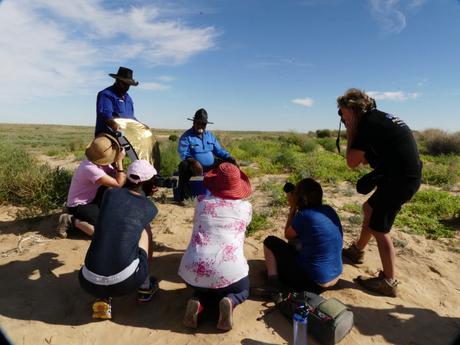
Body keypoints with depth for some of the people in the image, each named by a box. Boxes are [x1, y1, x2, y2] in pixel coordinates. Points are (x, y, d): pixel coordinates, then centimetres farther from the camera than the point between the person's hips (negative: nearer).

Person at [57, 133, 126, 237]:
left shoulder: (102, 163, -5)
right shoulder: (90, 168, -31)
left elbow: (122, 178, -3)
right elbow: (119, 184, -27)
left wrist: (118, 162, -17)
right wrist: (119, 161, -24)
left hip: (90, 200, 9)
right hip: (78, 206, -9)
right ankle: (71, 221, -5)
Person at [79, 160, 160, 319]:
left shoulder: (110, 193, 9)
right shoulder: (150, 208, 7)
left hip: (90, 284, 3)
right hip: (126, 282, -3)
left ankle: (102, 299, 17)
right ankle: (145, 288, 28)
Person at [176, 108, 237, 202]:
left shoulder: (210, 135, 16)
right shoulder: (186, 136, -2)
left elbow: (219, 150, 14)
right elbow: (183, 154, -15)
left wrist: (229, 158, -5)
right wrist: (193, 161, -35)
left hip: (211, 166, 5)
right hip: (195, 167, -5)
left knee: (228, 164, -7)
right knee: (184, 165, -36)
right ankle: (185, 197, -29)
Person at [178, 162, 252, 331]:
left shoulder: (201, 201, 5)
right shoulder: (246, 207, 4)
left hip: (193, 270, 2)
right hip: (229, 271, -1)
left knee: (204, 289, 37)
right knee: (243, 290, 33)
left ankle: (198, 304, 4)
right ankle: (229, 302, 0)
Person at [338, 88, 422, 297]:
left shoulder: (369, 123, -15)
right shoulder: (380, 117, 15)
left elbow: (352, 162, -12)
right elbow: (367, 159, 19)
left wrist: (350, 133, -6)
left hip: (400, 178, -10)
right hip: (406, 176, 10)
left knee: (378, 229, -3)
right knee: (369, 208, 23)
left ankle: (389, 282, 9)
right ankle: (357, 250, 39)